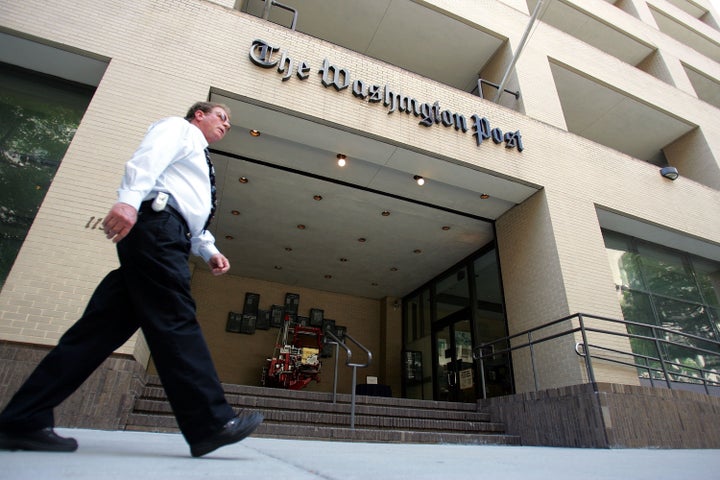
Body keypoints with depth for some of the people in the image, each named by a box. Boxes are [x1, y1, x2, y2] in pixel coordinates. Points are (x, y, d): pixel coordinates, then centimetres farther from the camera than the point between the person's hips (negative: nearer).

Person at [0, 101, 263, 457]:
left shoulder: (199, 160, 37)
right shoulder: (178, 128, 13)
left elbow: (193, 221, 30)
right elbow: (147, 158, -10)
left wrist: (209, 251, 14)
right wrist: (129, 199, -27)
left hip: (166, 234, 10)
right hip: (156, 223, -9)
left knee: (104, 327, 2)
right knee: (175, 321, -17)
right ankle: (211, 424, -19)